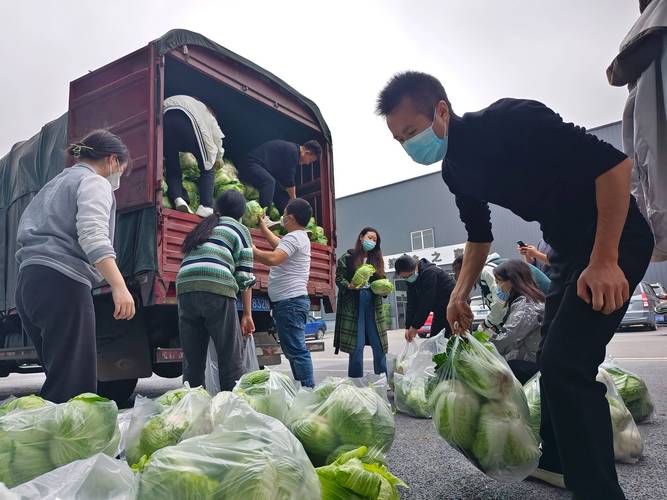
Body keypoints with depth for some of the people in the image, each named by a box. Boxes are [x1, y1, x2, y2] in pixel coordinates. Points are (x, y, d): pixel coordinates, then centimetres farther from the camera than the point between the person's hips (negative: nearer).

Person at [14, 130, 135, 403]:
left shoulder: (54, 184, 29)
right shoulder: (95, 182, 0)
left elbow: (26, 232, 31)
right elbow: (93, 235, -18)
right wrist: (119, 286, -27)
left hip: (29, 284, 10)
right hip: (61, 284, -9)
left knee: (60, 380, 11)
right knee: (76, 385, -12)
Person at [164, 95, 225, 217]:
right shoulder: (204, 111, 34)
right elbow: (216, 137, 24)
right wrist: (218, 158, 37)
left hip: (164, 117, 3)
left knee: (172, 168, 14)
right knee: (206, 167, 7)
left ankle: (177, 198, -12)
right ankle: (206, 206, -9)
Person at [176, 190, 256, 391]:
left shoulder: (202, 227, 29)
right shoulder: (240, 230, 14)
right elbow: (245, 276, 6)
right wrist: (247, 314, 8)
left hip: (184, 287, 5)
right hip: (217, 289, -5)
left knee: (192, 361, 10)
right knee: (231, 359, 0)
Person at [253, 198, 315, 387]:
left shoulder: (294, 237, -13)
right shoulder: (299, 236, 20)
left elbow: (272, 259, -28)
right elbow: (279, 245, 39)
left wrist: (251, 250, -14)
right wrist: (263, 228, 43)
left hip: (290, 302, -11)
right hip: (291, 301, 11)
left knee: (296, 350, -11)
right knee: (295, 349, 14)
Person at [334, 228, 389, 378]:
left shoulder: (377, 260, 16)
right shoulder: (348, 257, 4)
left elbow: (382, 281, 19)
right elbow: (339, 278, 0)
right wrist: (348, 285, -19)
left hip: (373, 304, 4)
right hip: (353, 305, -4)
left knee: (379, 344, 1)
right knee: (356, 345, -4)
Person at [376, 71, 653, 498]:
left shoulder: (511, 120, -24)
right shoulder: (453, 169, 2)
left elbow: (613, 162, -25)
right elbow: (480, 234, 15)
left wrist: (604, 260, -27)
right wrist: (461, 294, 3)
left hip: (614, 239, -9)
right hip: (568, 248, 9)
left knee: (567, 363, -16)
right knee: (553, 358, 15)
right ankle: (558, 462, 33)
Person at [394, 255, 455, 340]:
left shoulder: (429, 272, -25)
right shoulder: (412, 280, 2)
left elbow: (426, 303, -27)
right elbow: (411, 303, 0)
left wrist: (415, 326, -23)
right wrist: (408, 326, -9)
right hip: (439, 311, 9)